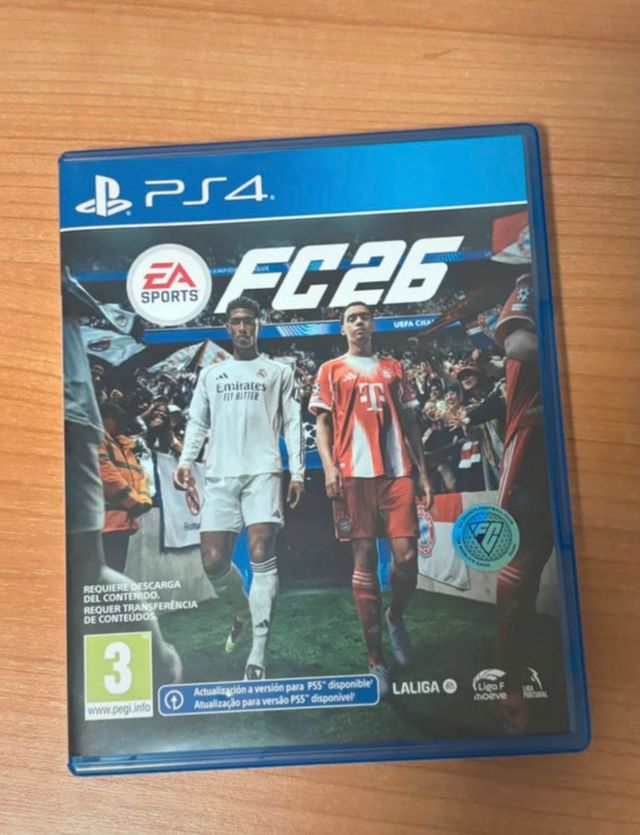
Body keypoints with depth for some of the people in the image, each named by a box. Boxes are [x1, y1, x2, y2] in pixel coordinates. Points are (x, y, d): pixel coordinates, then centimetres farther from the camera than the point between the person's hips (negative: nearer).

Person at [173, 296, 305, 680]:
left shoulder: (279, 371, 12)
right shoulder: (211, 374, 21)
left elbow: (293, 423, 7)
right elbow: (198, 422, 18)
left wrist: (298, 472, -3)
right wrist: (186, 460, 1)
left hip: (263, 472, -3)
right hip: (220, 475, 3)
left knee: (262, 556, -15)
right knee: (213, 561, 0)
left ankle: (258, 654, -10)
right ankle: (244, 609, 32)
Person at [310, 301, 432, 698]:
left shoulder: (394, 367, 19)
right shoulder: (331, 370, 12)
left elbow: (409, 422, 17)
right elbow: (322, 421, 5)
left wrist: (423, 471, 11)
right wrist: (329, 465, -11)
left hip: (397, 472, 2)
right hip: (355, 474, -2)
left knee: (407, 556, -7)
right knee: (365, 561, 0)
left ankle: (396, 617, 26)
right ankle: (376, 659, 10)